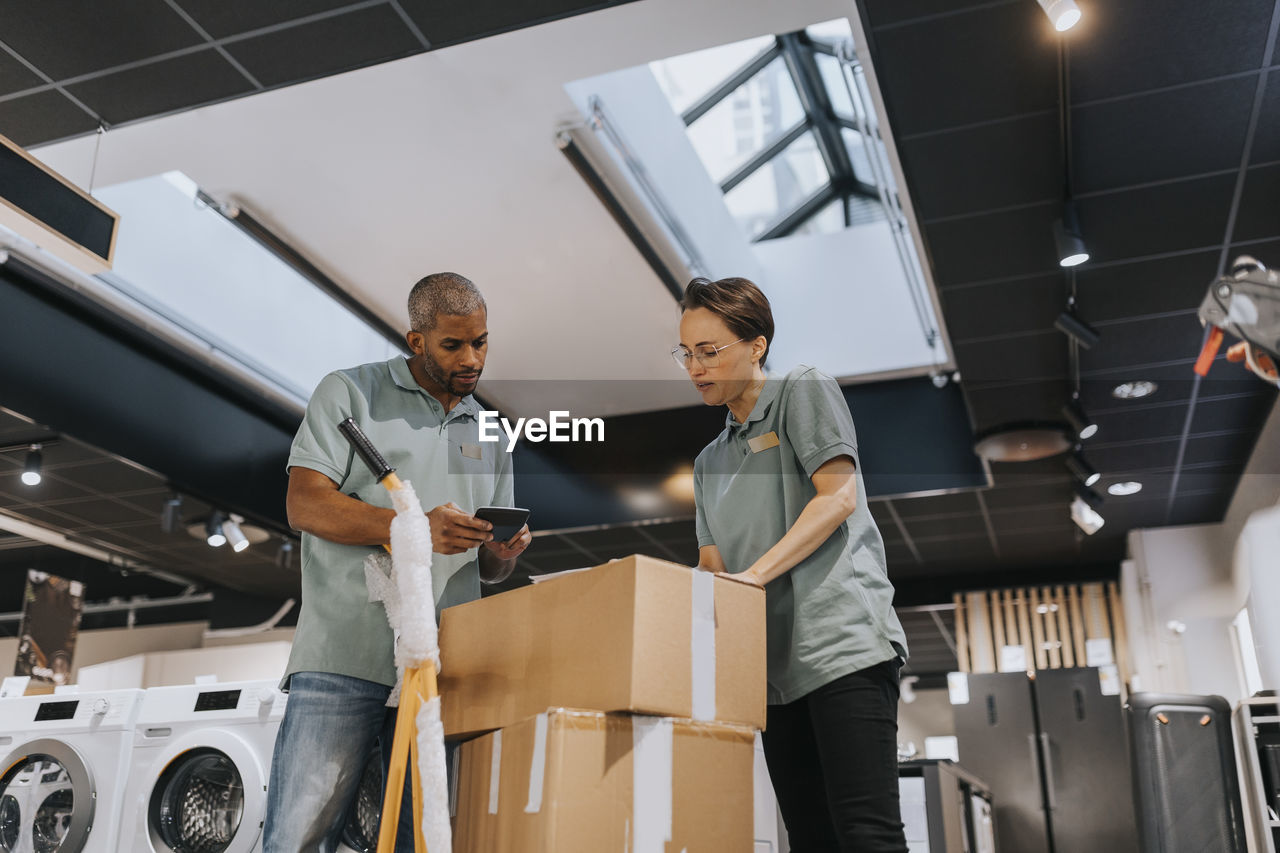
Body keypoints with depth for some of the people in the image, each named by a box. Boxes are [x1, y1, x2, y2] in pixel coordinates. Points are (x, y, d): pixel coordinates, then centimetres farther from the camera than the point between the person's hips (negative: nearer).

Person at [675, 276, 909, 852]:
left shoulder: (804, 391, 6)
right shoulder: (710, 460, 24)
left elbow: (838, 496, -8)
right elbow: (712, 568, 19)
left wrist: (756, 572, -16)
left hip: (841, 639, -7)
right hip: (775, 663, 7)